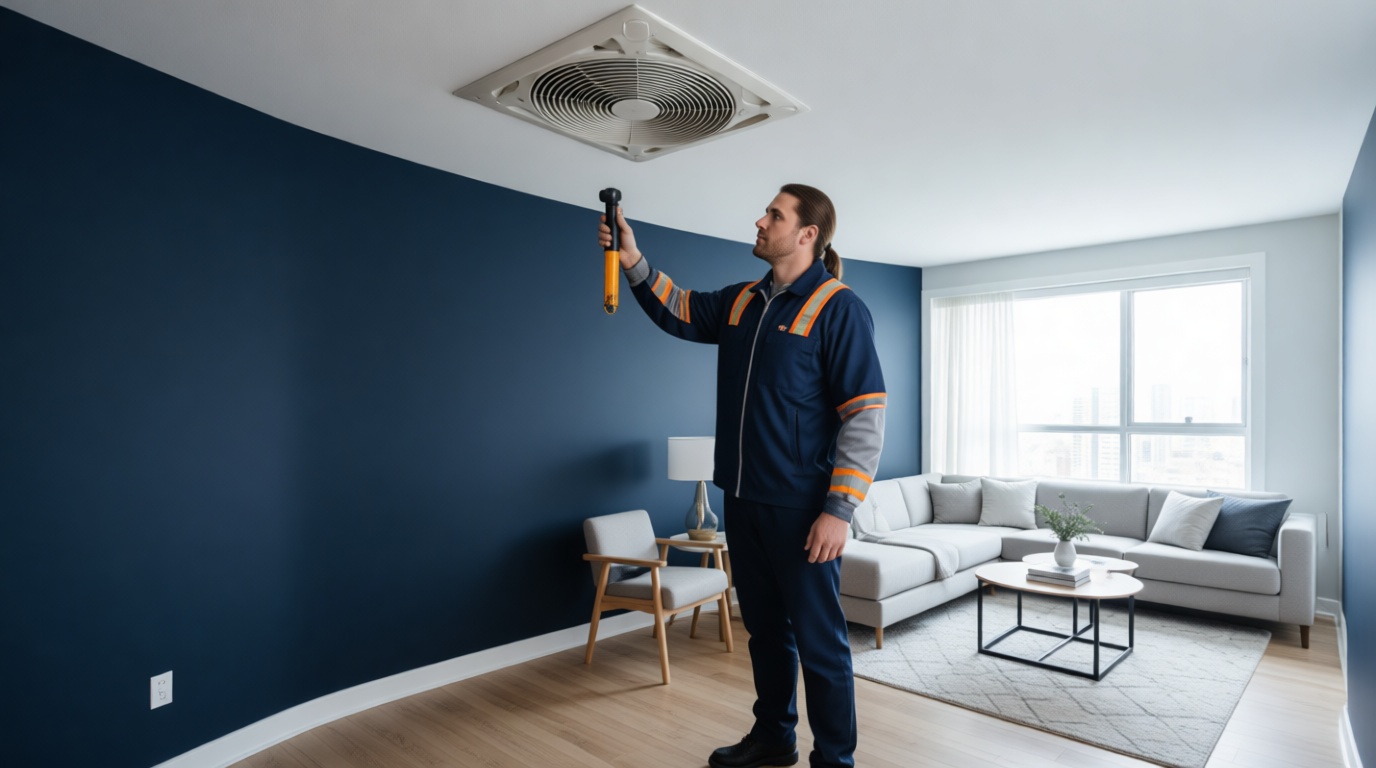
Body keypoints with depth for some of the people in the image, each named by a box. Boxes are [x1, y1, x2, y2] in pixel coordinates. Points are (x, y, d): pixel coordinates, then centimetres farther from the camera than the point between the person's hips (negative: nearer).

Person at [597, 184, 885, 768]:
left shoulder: (838, 308, -11)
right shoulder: (741, 301, 11)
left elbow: (866, 416, -15)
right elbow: (677, 311, 21)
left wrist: (839, 510, -19)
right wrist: (632, 260, 5)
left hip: (801, 507, -7)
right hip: (743, 500, 7)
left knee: (819, 641, 5)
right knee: (764, 629, 20)